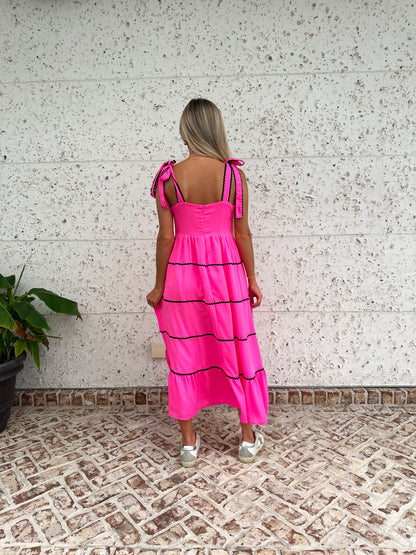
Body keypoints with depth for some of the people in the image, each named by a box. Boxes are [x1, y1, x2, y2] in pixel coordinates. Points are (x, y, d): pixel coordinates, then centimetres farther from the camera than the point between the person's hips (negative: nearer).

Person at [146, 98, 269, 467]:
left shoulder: (168, 176, -6)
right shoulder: (233, 173, -6)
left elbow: (166, 236, -5)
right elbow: (242, 232, -3)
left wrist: (159, 286, 5)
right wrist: (251, 279, 7)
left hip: (182, 271, 0)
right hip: (225, 270, 0)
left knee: (185, 355, 12)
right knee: (237, 351, 14)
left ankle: (188, 443, 25)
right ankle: (248, 439, 29)